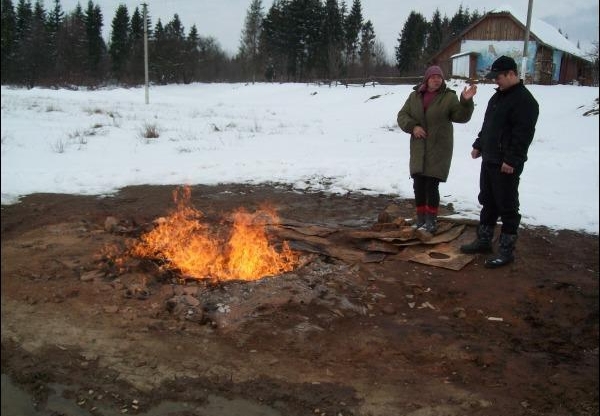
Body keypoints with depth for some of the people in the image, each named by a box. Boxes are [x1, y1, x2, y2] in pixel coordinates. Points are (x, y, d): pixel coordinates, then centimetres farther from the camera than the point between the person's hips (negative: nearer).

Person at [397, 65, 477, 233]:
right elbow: (402, 115, 7)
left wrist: (466, 101, -25)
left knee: (432, 185, -6)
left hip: (439, 149, -3)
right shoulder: (415, 96, 7)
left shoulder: (449, 97, -2)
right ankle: (420, 218, 20)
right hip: (418, 149, 3)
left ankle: (432, 220, 8)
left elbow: (461, 117, -8)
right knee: (418, 184, 6)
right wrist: (412, 127, -11)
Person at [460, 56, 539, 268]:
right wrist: (478, 145, 18)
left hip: (506, 165, -10)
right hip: (489, 160, 10)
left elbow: (523, 134, -21)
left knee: (507, 207, -2)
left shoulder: (524, 100, -15)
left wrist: (511, 160, -24)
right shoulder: (499, 95, 15)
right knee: (488, 203, 17)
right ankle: (483, 241, 30)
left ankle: (506, 250, 6)